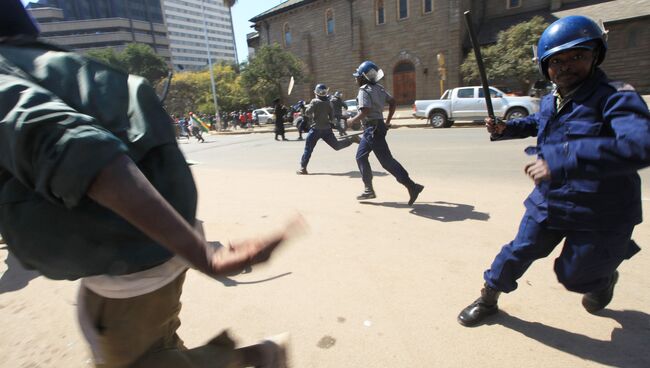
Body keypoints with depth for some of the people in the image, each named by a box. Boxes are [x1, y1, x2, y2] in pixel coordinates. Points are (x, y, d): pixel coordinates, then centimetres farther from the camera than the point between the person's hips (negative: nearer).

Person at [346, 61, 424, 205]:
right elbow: (392, 102, 15)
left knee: (387, 161, -8)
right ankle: (369, 189, 20)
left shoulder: (364, 90, -14)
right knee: (361, 157, 16)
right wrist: (388, 121, 17)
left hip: (373, 129, -10)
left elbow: (365, 111, -26)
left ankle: (412, 186, -7)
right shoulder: (379, 88, 13)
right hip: (375, 127, 10)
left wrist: (353, 120, -9)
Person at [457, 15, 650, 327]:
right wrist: (505, 129, 8)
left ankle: (605, 278, 51)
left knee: (573, 275, 13)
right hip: (547, 204, 5)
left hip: (598, 216, -5)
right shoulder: (549, 101, 1)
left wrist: (559, 163, -47)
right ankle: (488, 299, 31)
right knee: (519, 252, 10)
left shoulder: (615, 98, -20)